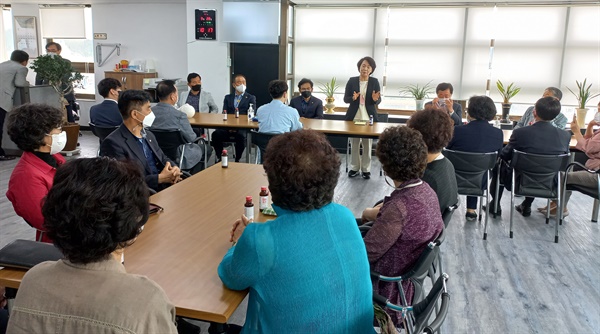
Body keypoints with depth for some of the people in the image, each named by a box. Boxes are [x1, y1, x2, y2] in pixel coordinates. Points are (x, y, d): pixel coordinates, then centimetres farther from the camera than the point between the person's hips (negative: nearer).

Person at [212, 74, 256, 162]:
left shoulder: (251, 98, 13)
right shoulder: (228, 98, 21)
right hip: (228, 127, 3)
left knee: (241, 135, -36)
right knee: (216, 134, -26)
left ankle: (237, 160, -19)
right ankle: (219, 158, -10)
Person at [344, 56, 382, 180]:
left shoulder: (374, 82, 1)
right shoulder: (352, 81, 1)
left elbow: (379, 101, 1)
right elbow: (345, 99, 0)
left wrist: (375, 99, -23)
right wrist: (353, 98, -21)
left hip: (369, 118, 0)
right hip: (354, 117, 1)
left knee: (367, 144, 2)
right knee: (354, 144, 6)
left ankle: (366, 169, 12)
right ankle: (354, 167, 18)